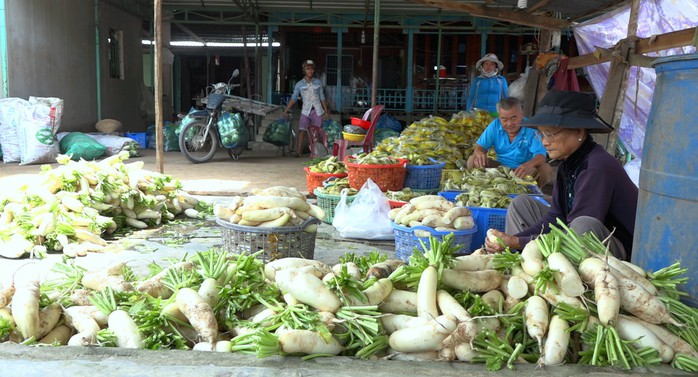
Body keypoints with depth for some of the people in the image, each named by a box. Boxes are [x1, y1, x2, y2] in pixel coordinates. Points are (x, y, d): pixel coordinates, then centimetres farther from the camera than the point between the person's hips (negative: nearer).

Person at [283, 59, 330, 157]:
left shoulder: (318, 82, 5)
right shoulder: (299, 84, 1)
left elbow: (322, 98, 10)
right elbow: (293, 98, 0)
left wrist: (326, 111, 10)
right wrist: (286, 110, -6)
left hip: (317, 111, 1)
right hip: (305, 111, -1)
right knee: (301, 131, -14)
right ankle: (298, 152, -16)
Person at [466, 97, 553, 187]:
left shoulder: (531, 129, -16)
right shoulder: (495, 126, -5)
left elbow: (541, 155, -26)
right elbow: (479, 147, -3)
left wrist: (530, 164, -52)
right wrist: (480, 154, -32)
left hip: (524, 170, -2)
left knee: (546, 169, -31)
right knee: (472, 160, -17)